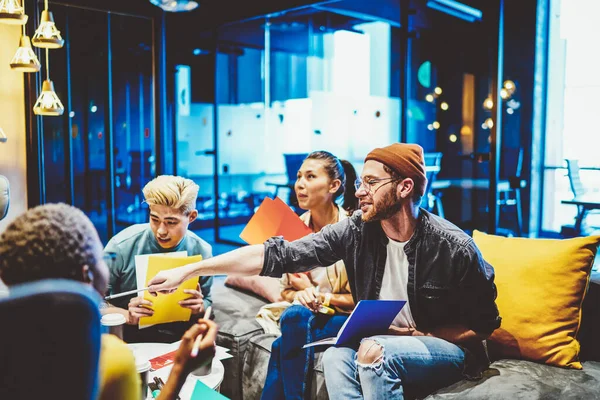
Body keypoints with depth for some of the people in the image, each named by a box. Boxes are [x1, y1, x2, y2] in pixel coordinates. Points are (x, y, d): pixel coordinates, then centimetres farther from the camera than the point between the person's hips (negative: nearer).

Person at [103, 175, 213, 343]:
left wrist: (200, 307, -14)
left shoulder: (202, 252, -6)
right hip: (129, 337, -1)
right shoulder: (121, 246, -14)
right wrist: (127, 316, -23)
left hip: (179, 339, 1)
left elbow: (206, 302, 9)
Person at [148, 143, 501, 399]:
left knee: (379, 354, -32)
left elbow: (483, 324, -8)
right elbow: (280, 255, -16)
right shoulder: (357, 230, -12)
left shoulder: (454, 247, -21)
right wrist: (189, 269, -19)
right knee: (337, 356, -28)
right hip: (383, 347, 4)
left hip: (448, 348, -3)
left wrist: (416, 335, -20)